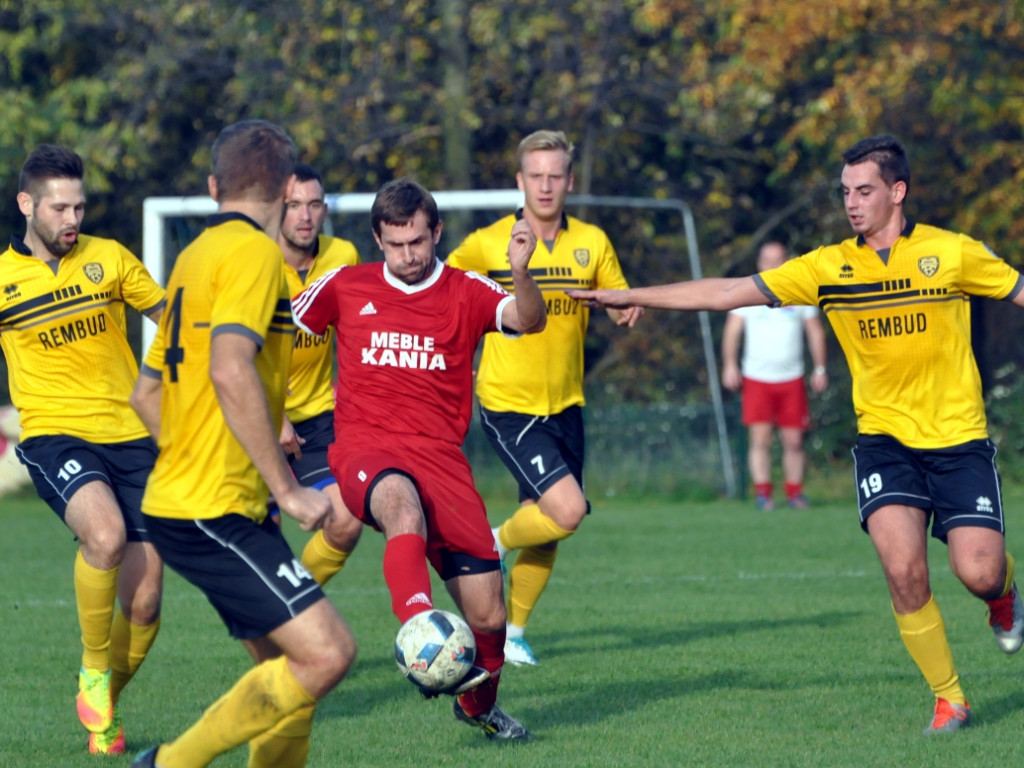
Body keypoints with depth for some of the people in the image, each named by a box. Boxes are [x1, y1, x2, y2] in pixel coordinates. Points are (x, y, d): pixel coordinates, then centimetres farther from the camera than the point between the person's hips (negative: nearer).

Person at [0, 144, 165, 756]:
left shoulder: (109, 258, 5)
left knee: (143, 604, -3)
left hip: (130, 436, 3)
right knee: (105, 533, -34)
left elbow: (170, 316, 18)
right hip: (53, 433, -3)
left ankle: (104, 708, 25)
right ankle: (94, 675, -12)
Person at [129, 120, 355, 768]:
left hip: (180, 500, 10)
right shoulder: (253, 252, -10)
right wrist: (288, 487, -21)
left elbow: (147, 391, 23)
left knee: (287, 664, 11)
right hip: (215, 514, -10)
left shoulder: (197, 255, 18)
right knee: (326, 652, -16)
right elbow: (231, 371, -24)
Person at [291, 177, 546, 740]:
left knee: (487, 617, 0)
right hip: (364, 450, -1)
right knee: (404, 506, -41)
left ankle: (478, 704, 32)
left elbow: (529, 321, -14)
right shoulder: (345, 287, 9)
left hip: (440, 456, 1)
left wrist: (521, 271, -34)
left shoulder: (466, 293, 5)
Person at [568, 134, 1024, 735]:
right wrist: (633, 297, -4)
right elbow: (729, 293, 0)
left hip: (958, 439, -1)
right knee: (903, 570, -18)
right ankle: (949, 699, 0)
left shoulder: (952, 252, -5)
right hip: (884, 437, 1)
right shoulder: (828, 268, 0)